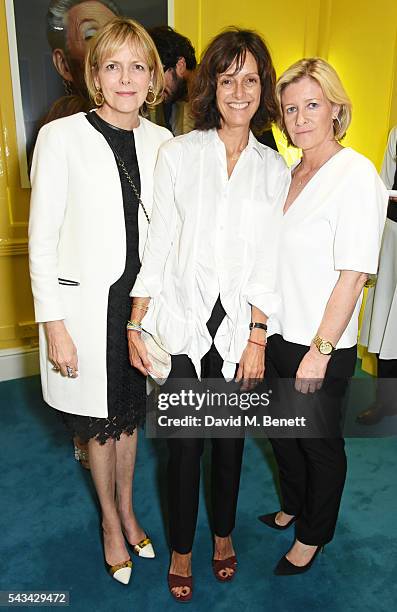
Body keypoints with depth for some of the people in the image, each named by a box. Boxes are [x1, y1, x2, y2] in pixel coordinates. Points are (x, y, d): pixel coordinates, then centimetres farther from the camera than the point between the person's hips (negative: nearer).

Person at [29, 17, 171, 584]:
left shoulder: (161, 141, 2)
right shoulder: (61, 137, -11)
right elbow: (42, 239, -10)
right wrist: (53, 325, -12)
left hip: (144, 300, 4)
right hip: (88, 304, -3)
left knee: (132, 411, 20)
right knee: (101, 419, 14)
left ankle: (127, 508, 45)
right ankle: (111, 522, 41)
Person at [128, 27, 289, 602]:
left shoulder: (275, 169, 5)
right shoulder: (178, 153, 1)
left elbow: (268, 262, 2)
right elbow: (158, 244, 0)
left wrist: (256, 338, -3)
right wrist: (136, 325, -2)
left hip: (239, 327, 2)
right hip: (180, 323, -1)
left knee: (230, 441, 15)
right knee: (184, 444, 8)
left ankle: (223, 534, 43)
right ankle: (181, 548, 35)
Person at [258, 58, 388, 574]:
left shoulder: (356, 175, -15)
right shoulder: (291, 174, 7)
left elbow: (353, 277, -19)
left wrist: (319, 352, -19)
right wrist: (263, 329, 9)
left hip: (323, 346, -7)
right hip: (277, 336, 7)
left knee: (320, 443, 14)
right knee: (281, 433, 22)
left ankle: (313, 535, 39)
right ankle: (293, 507, 50)